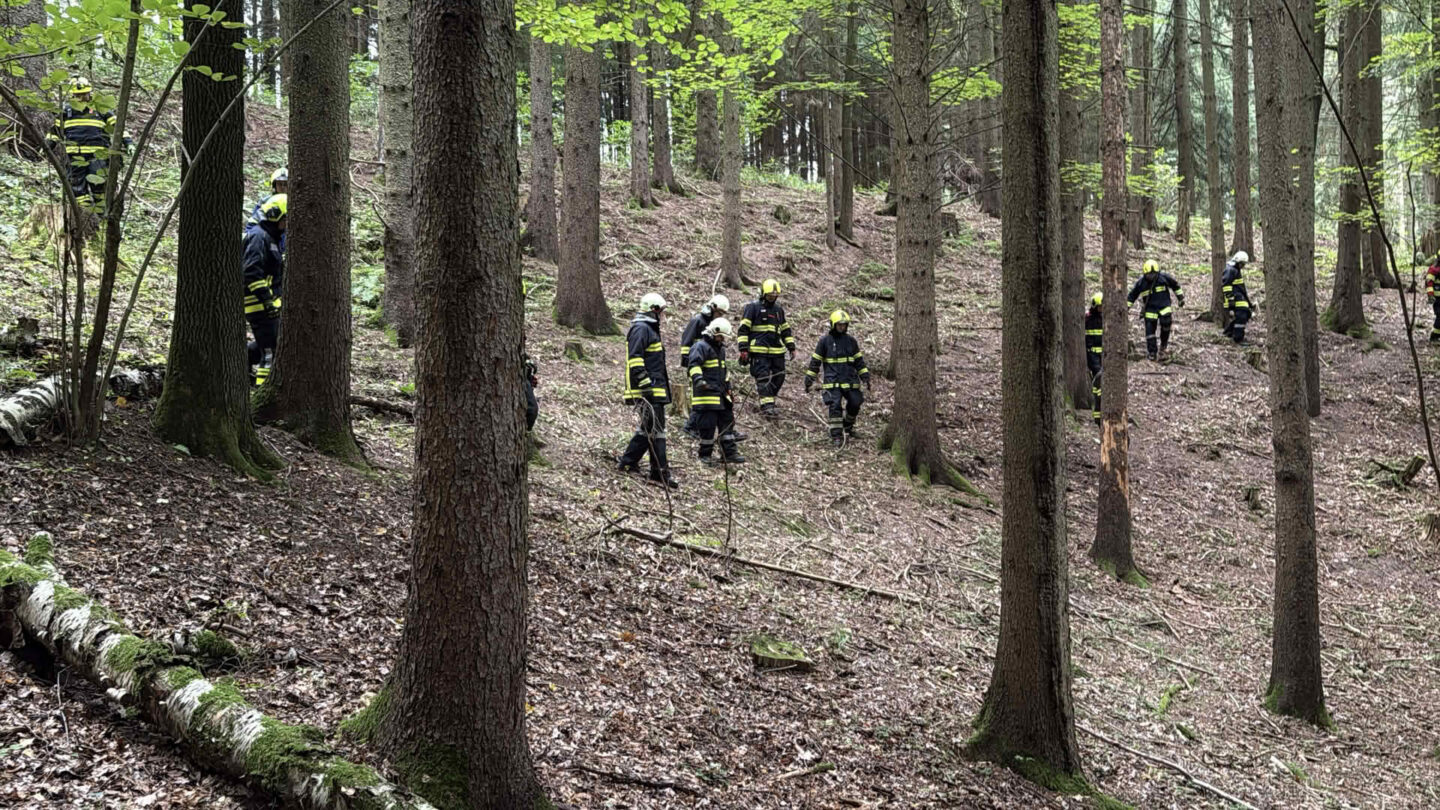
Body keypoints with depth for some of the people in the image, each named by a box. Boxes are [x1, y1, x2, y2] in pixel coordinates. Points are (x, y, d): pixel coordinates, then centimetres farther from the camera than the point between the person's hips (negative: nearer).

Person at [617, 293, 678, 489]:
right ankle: (660, 472, -6)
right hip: (648, 390, -11)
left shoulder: (649, 329, 22)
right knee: (655, 429, -8)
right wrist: (645, 383, -24)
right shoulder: (641, 329, -12)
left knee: (648, 428, 15)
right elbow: (635, 359, -20)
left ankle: (628, 463, 21)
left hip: (655, 388, 11)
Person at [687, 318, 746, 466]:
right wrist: (698, 379, -41)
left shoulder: (720, 349, 21)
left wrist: (727, 386, 34)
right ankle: (705, 455, 4)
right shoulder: (701, 346, -10)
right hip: (705, 393, -9)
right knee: (708, 424, -7)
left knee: (727, 421, 9)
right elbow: (693, 364, -25)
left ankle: (729, 453, 14)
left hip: (720, 393, 9)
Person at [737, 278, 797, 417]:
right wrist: (743, 349, -12)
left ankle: (769, 403, 17)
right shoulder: (753, 307, -1)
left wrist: (791, 347, 18)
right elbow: (743, 329, -5)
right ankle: (767, 406, -14)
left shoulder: (779, 309, 18)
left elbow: (785, 330, 26)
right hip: (759, 352, -6)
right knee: (763, 379, -12)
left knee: (778, 379, 4)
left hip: (777, 351, 6)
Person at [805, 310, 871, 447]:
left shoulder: (851, 340, 9)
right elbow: (815, 361, 5)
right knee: (835, 406, -14)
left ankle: (848, 425, 30)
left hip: (850, 381, 3)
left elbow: (859, 361, 14)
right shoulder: (825, 341, 1)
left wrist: (866, 378, 8)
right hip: (832, 382, -3)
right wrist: (808, 380, 3)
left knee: (854, 405, 2)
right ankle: (837, 435, -10)